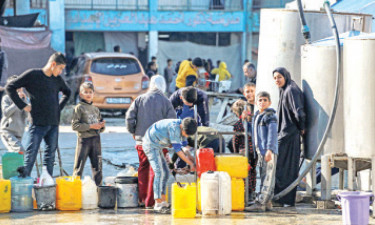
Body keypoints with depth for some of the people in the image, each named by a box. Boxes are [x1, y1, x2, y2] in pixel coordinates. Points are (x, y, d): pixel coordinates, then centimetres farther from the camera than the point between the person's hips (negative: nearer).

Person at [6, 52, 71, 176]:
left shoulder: (58, 80, 12)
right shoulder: (32, 75, -4)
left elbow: (67, 92, 32)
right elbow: (10, 87, -2)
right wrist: (22, 105, -7)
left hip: (54, 124, 5)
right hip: (38, 124, -5)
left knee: (50, 157, 7)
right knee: (30, 156, -6)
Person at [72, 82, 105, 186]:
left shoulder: (95, 109, 16)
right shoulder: (79, 108, -1)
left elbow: (100, 129, 22)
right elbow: (75, 126, -10)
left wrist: (102, 126, -2)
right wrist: (90, 126, -15)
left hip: (96, 139, 5)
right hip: (84, 139, -5)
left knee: (97, 166, 7)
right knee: (79, 166, -5)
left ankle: (98, 186, 14)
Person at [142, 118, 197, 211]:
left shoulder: (183, 128, -1)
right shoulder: (174, 127, -30)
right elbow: (177, 149, -27)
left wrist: (192, 161, -3)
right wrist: (190, 163, -23)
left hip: (157, 147, 10)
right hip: (151, 145, -10)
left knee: (165, 172, 11)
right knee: (159, 172, -18)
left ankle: (163, 201, 15)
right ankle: (158, 203, -22)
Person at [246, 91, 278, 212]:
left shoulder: (270, 116, -8)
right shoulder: (256, 116, 20)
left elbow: (272, 133, -16)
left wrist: (269, 150, -23)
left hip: (269, 151, -10)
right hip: (260, 151, 10)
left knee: (267, 178, -10)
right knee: (264, 177, 12)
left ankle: (261, 203, -15)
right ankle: (267, 202, 16)